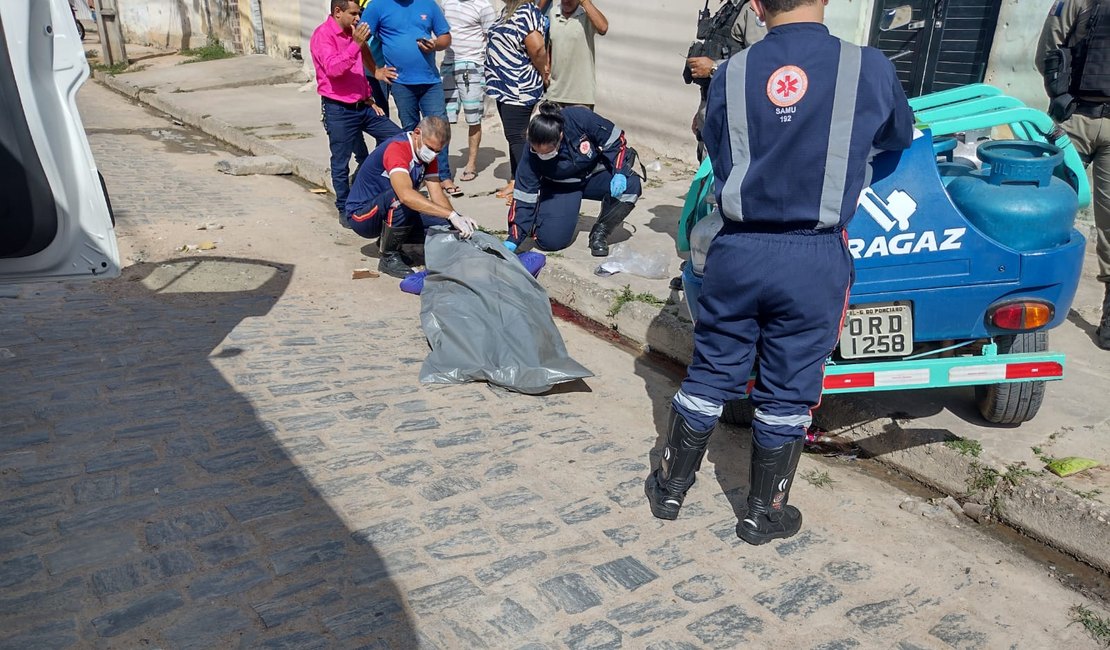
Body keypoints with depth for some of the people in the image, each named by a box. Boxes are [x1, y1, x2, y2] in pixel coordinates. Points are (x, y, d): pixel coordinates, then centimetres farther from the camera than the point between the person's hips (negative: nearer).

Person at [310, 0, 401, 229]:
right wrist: (356, 44, -31)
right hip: (339, 110, -8)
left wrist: (369, 99, 17)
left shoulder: (351, 33, 14)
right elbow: (333, 69, -27)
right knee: (341, 163, 0)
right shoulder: (323, 35, -11)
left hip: (362, 106, 8)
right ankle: (344, 210, 13)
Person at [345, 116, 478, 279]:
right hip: (361, 216, -8)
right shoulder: (396, 148, -28)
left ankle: (387, 241, 10)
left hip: (393, 210, 8)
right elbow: (406, 195, -45)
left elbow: (437, 194, -9)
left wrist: (458, 219, -28)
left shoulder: (428, 154, -1)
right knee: (400, 198, -37)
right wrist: (451, 215, -49)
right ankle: (389, 258, -18)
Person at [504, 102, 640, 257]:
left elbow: (615, 140, -16)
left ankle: (600, 232, -7)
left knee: (631, 185, -29)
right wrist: (513, 240, -27)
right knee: (550, 240, -21)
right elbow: (524, 197, -22)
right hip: (560, 188, -1)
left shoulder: (580, 119, -31)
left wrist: (619, 173, -28)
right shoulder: (531, 154, -27)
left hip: (594, 175, 1)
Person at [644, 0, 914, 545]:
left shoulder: (730, 75, 0)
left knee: (708, 376, 16)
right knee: (787, 394, 12)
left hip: (738, 250, 2)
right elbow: (899, 138, 16)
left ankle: (670, 488, 32)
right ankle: (764, 514, 27)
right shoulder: (869, 69, -3)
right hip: (815, 258, -1)